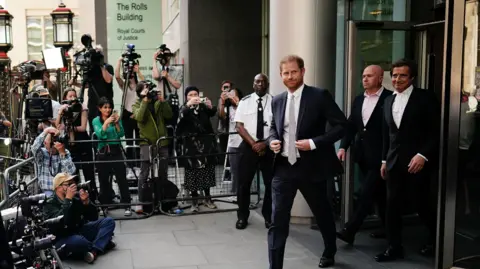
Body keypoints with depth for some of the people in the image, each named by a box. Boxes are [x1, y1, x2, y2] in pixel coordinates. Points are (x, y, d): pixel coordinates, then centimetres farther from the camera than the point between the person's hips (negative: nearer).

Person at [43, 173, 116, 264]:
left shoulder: (76, 196, -3)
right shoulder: (50, 203, -13)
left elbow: (94, 218, -1)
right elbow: (59, 222, -33)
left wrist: (86, 202, -19)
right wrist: (68, 199, -31)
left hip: (80, 232, 6)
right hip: (62, 240, -6)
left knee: (108, 221, -6)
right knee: (79, 241, -39)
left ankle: (94, 251, -25)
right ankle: (102, 244, -9)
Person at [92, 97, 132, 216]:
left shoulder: (116, 117, 5)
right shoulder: (96, 121, 4)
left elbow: (121, 134, -6)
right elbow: (99, 135, -13)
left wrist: (116, 123, -19)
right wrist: (106, 122, -24)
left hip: (116, 151, -1)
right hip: (103, 153, 1)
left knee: (122, 178, -7)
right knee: (103, 179, 7)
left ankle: (127, 205, -4)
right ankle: (105, 204, 22)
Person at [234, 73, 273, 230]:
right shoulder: (245, 102, 2)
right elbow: (239, 126, -3)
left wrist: (265, 143, -13)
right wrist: (253, 143, -13)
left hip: (269, 148, 0)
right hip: (248, 147, 0)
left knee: (271, 183, 6)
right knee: (244, 183, 5)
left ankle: (269, 217, 23)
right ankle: (242, 217, 20)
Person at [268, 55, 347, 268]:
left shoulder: (320, 96, -8)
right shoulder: (277, 100, 8)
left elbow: (342, 126, -10)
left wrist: (314, 143, -19)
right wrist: (273, 140, -2)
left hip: (311, 167, -3)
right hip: (283, 167, 3)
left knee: (323, 214, 19)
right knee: (277, 220, -3)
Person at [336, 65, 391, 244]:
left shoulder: (390, 98, -9)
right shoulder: (359, 99, 11)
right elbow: (351, 126, 12)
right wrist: (343, 147, 1)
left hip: (379, 155, -7)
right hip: (363, 154, 7)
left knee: (367, 193, -7)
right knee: (378, 192, 16)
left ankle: (349, 231, -6)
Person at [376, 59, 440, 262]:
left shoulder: (425, 98, -6)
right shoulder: (388, 101, 12)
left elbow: (436, 131, -10)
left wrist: (423, 155, -18)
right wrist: (384, 160, 15)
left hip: (417, 161, -5)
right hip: (394, 162, 5)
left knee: (420, 203, 4)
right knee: (392, 205, 4)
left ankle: (435, 239, 30)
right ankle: (394, 248, 13)